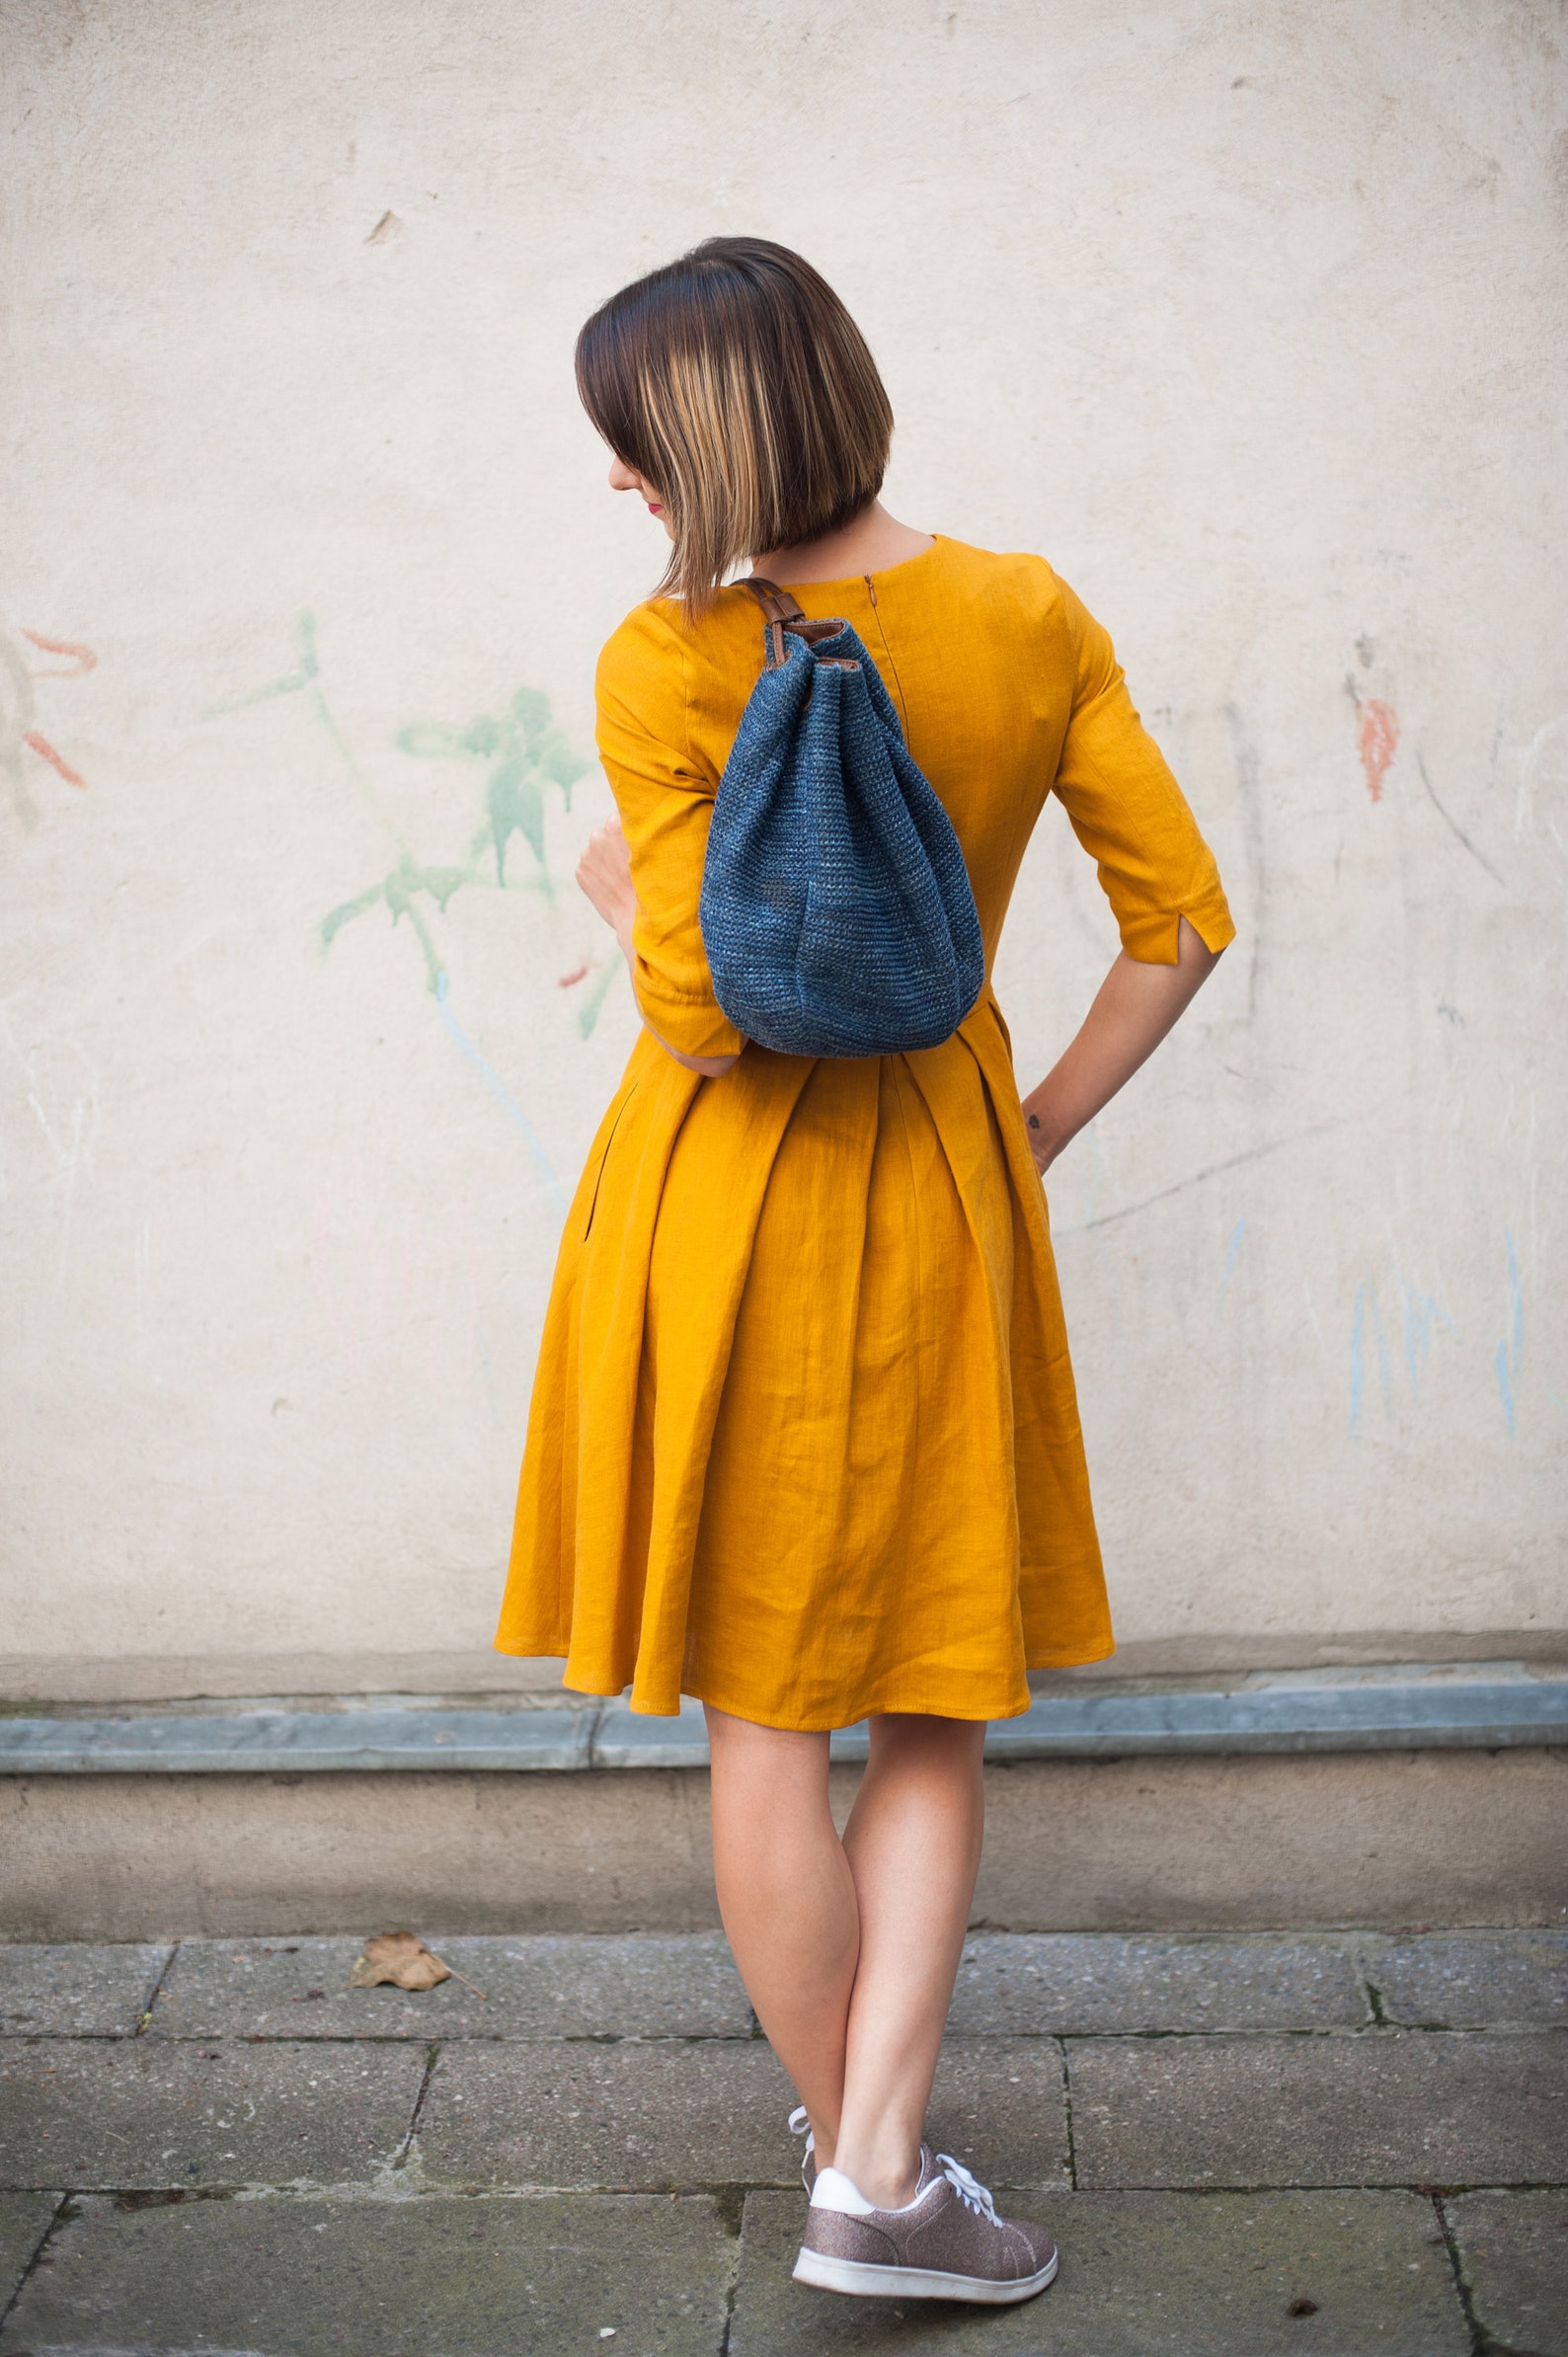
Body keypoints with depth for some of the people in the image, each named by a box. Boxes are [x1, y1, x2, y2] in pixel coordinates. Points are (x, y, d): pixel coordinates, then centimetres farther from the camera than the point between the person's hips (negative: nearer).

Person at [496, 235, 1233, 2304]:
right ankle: (880, 2177, 11)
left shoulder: (667, 665, -13)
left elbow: (701, 1015, -17)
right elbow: (1185, 920, -1)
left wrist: (615, 891, 3)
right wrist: (1038, 1124, 8)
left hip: (725, 1200, -2)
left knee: (762, 1722, 12)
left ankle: (858, 2148, 25)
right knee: (935, 1705, 15)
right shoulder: (1030, 619, -1)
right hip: (940, 1197, 3)